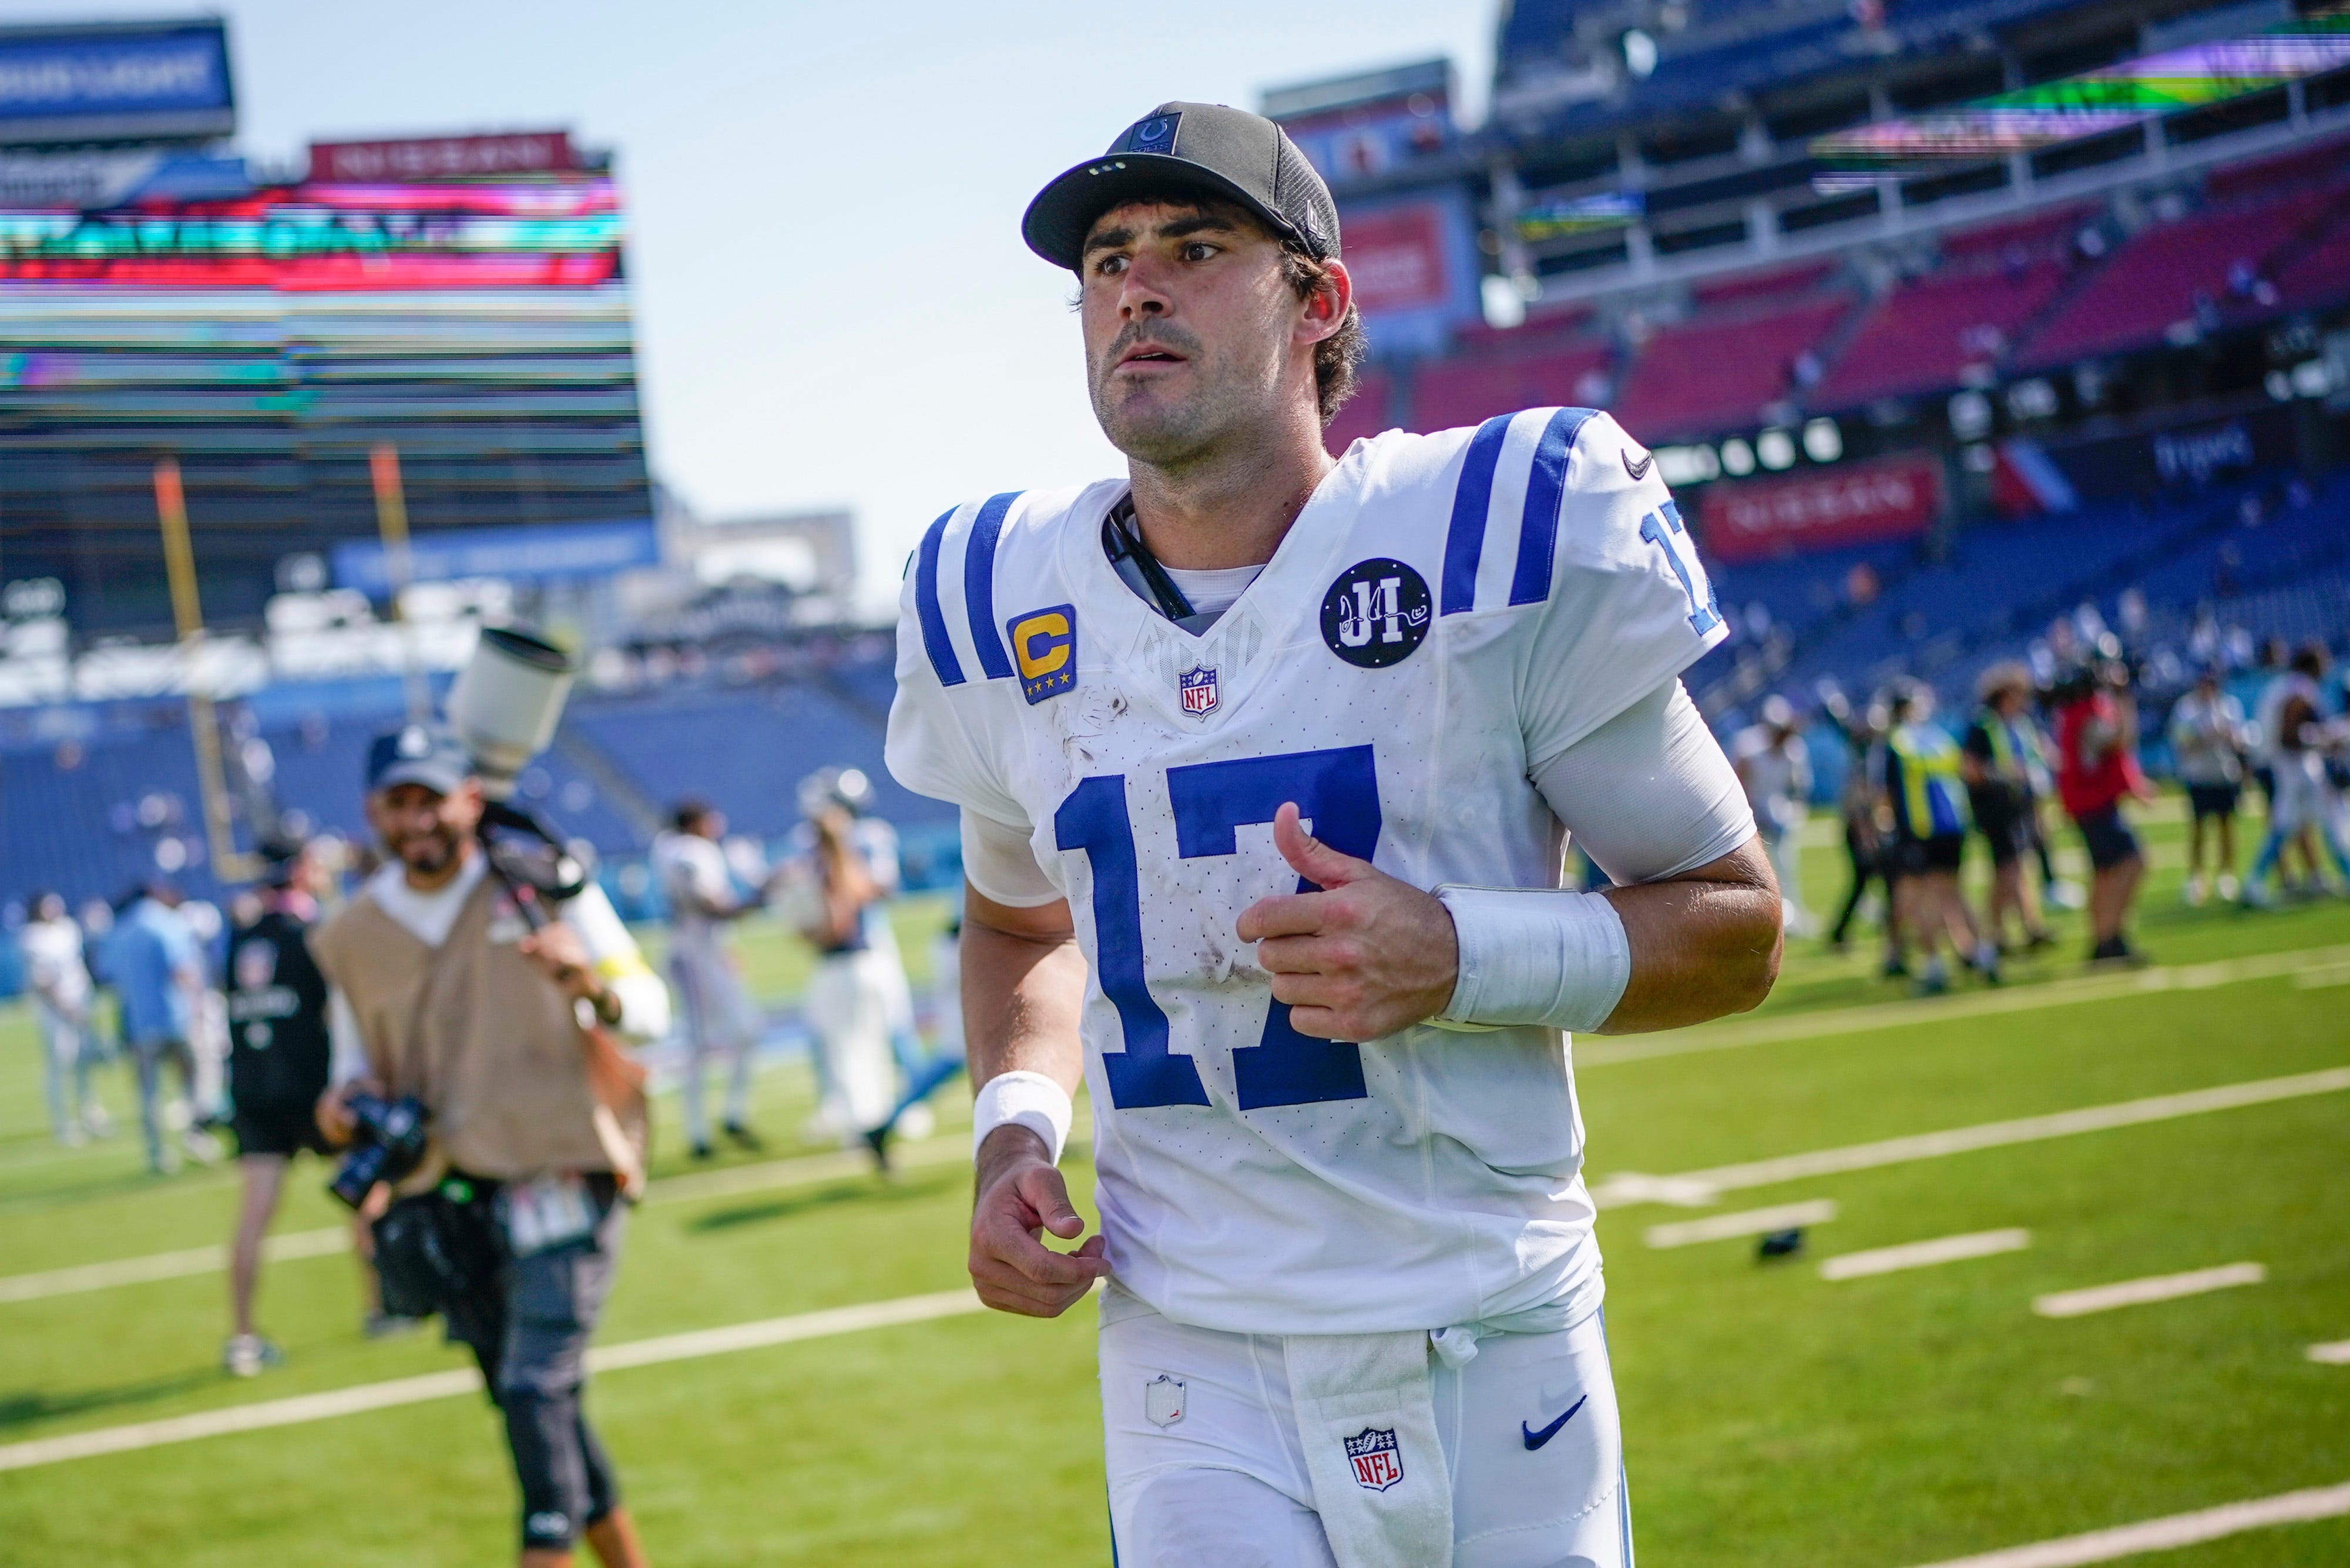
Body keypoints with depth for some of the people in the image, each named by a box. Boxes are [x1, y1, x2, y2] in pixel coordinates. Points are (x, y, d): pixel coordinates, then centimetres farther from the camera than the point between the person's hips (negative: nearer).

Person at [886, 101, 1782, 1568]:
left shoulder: (1504, 534, -8)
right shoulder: (1002, 603, 3)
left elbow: (1736, 925, -2)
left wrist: (1459, 956, -19)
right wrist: (1014, 1127, 3)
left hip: (1492, 1345, -1)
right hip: (1193, 1372, 2)